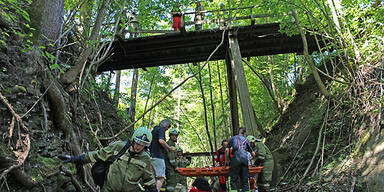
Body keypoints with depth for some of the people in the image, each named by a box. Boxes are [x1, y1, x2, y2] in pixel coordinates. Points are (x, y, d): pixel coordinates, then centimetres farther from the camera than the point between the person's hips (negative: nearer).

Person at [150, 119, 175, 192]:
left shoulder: (154, 129, 23)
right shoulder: (161, 129, -4)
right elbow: (161, 141, -20)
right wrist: (169, 148, -7)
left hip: (152, 156, 9)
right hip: (158, 156, -9)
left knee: (154, 177, 11)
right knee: (161, 178, -11)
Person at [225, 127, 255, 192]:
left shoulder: (233, 138, 19)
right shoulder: (245, 140, 26)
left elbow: (227, 150, 9)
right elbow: (252, 153, 26)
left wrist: (226, 160, 18)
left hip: (236, 159, -3)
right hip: (245, 159, 3)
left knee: (233, 180, 0)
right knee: (245, 180, 7)